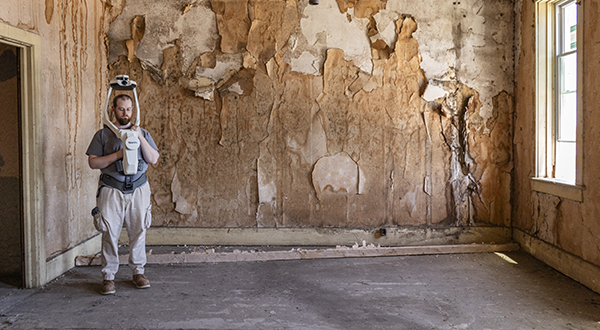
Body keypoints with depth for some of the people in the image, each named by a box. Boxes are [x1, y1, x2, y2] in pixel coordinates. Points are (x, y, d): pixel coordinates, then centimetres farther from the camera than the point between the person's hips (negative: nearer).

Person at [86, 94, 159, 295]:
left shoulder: (142, 133, 12)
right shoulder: (103, 134, 6)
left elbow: (153, 159, 2)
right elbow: (93, 162, -2)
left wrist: (141, 138, -10)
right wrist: (118, 154, -13)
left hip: (138, 189, 2)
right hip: (112, 190, -2)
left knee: (138, 231, 4)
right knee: (110, 233, -3)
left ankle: (138, 271, 18)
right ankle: (108, 276, 7)